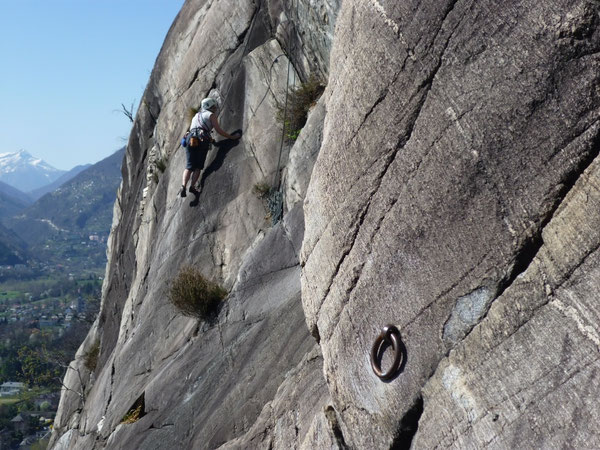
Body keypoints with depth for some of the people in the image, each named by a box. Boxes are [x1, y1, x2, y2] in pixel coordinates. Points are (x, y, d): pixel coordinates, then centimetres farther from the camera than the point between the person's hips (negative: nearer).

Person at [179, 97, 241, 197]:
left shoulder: (195, 116, 31)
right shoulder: (211, 115, 13)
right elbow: (219, 130, 6)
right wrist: (232, 137, 12)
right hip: (202, 140, -5)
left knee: (190, 166, 2)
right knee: (198, 166, 1)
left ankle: (183, 186, -17)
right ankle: (192, 186, -12)